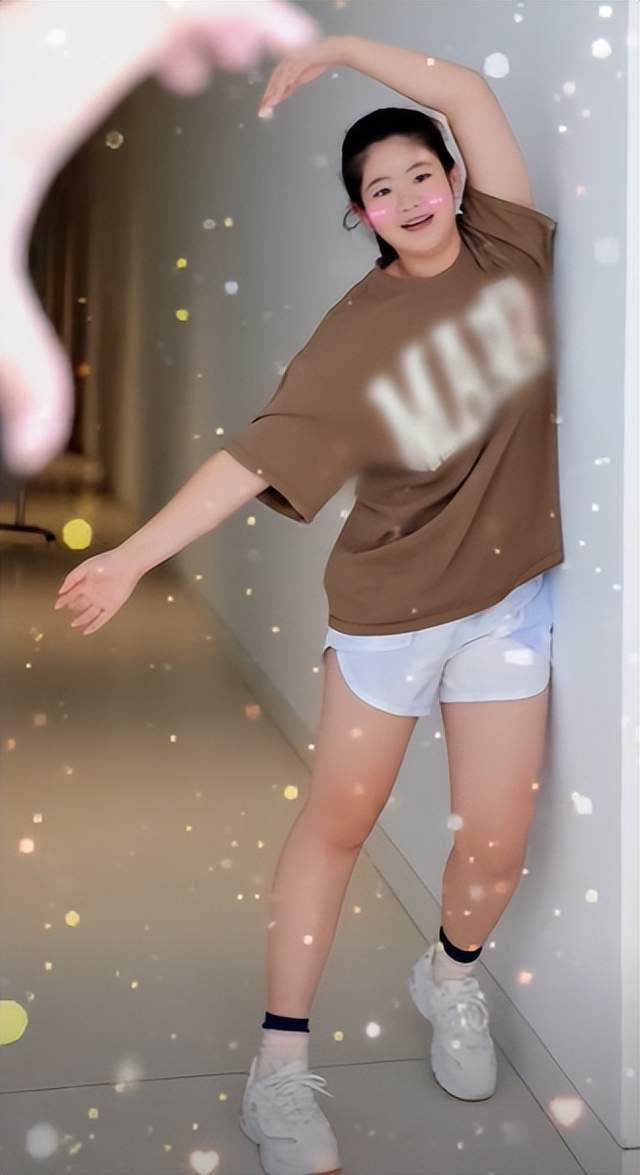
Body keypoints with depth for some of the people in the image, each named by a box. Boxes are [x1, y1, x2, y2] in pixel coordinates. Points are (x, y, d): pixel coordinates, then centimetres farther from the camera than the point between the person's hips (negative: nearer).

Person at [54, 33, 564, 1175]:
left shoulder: (508, 248, -5)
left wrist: (339, 46, -3)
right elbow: (255, 456, -21)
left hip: (511, 597, 3)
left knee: (495, 842, 5)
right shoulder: (355, 333, -15)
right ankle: (281, 1068, 19)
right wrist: (137, 551, -30)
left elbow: (468, 93, -7)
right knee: (336, 820, 8)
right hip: (388, 606, -3)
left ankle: (451, 977, 39)